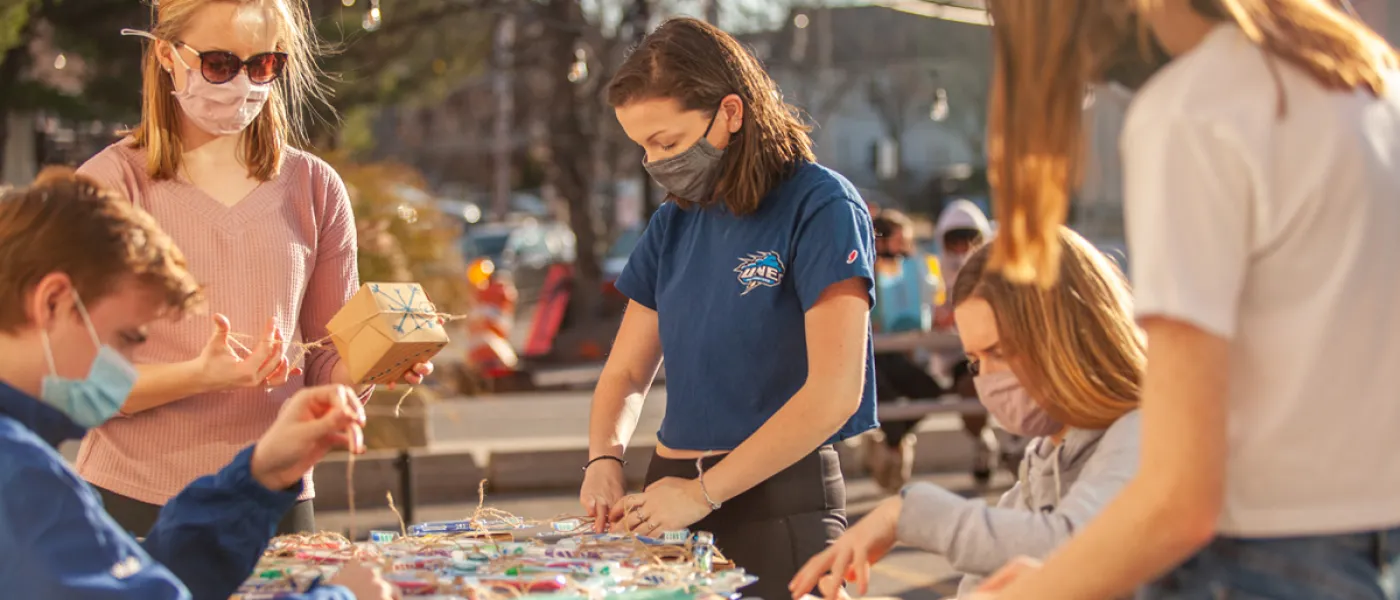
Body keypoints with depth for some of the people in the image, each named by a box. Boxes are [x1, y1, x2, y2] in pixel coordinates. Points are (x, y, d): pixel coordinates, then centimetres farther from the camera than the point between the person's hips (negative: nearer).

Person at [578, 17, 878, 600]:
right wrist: (605, 459, -6)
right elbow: (625, 373, 15)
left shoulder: (820, 207, -10)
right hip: (672, 495, 6)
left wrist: (703, 493, -18)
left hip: (778, 503, -6)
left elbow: (833, 393, -18)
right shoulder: (674, 222, 10)